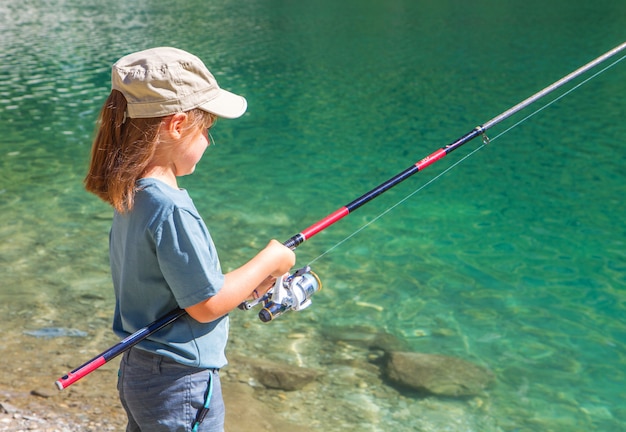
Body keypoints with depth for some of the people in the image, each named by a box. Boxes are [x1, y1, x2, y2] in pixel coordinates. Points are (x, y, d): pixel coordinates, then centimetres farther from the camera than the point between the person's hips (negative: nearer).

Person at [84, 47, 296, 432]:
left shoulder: (131, 196, 0)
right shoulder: (171, 208, -27)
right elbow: (206, 306, -20)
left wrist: (247, 287, 8)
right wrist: (269, 262, -8)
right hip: (181, 386, -8)